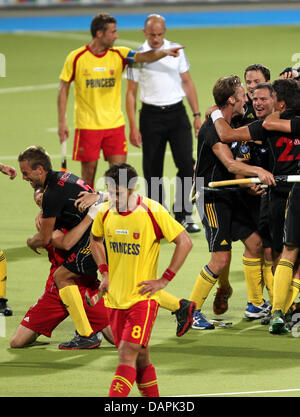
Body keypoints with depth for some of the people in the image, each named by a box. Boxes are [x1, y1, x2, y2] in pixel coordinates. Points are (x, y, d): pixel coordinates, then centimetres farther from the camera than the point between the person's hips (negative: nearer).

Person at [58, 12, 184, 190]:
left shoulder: (118, 54, 1)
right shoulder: (77, 58, -5)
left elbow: (142, 57, -16)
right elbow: (64, 89, 1)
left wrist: (164, 52, -36)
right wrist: (62, 122, -3)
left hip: (115, 124, 2)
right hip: (87, 126, -2)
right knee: (89, 172, 3)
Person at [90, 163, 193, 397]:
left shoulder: (152, 212, -13)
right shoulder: (105, 212, 2)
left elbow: (185, 242, -8)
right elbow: (95, 240, 24)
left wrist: (164, 280, -9)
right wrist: (105, 273, 11)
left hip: (143, 297, -5)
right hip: (115, 298, 5)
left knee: (128, 352, -16)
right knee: (140, 357, 9)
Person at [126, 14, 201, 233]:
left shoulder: (177, 51, 7)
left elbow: (187, 83, 13)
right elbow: (131, 93, 3)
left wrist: (197, 115, 7)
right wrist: (133, 127, -4)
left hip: (177, 112, 1)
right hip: (151, 115, -1)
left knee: (186, 163, -9)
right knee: (153, 171, 1)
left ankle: (183, 215, 1)